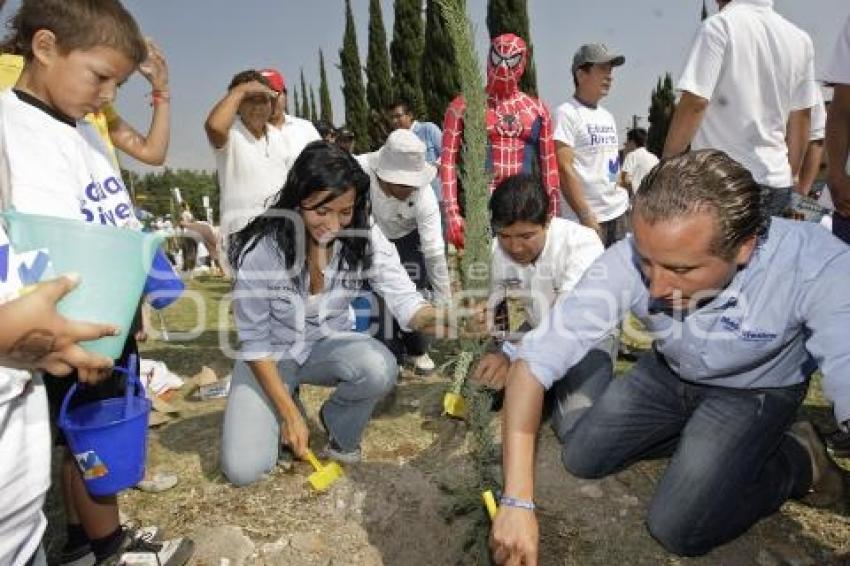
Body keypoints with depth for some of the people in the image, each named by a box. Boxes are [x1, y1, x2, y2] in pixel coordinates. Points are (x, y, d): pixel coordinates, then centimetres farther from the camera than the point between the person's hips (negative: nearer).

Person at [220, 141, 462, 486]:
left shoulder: (366, 239, -19)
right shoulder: (260, 251, -26)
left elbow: (406, 303, -28)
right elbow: (254, 342, -17)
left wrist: (447, 317, -51)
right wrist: (290, 414, -18)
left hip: (329, 344, 2)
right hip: (270, 355, -2)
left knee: (380, 368, -32)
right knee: (243, 469, -17)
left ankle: (339, 431, 2)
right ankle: (286, 413, 16)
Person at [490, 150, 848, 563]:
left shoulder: (817, 268, -38)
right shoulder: (626, 262, -32)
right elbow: (534, 362, -31)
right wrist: (517, 500, -36)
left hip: (755, 391, -2)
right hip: (667, 374, 3)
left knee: (678, 528, -14)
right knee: (581, 460, 2)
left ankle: (796, 457, 10)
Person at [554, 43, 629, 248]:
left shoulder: (608, 116, 17)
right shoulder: (566, 113, -9)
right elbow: (564, 169, -16)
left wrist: (625, 202, 16)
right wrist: (585, 215, -20)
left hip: (619, 212, 8)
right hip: (587, 217, -8)